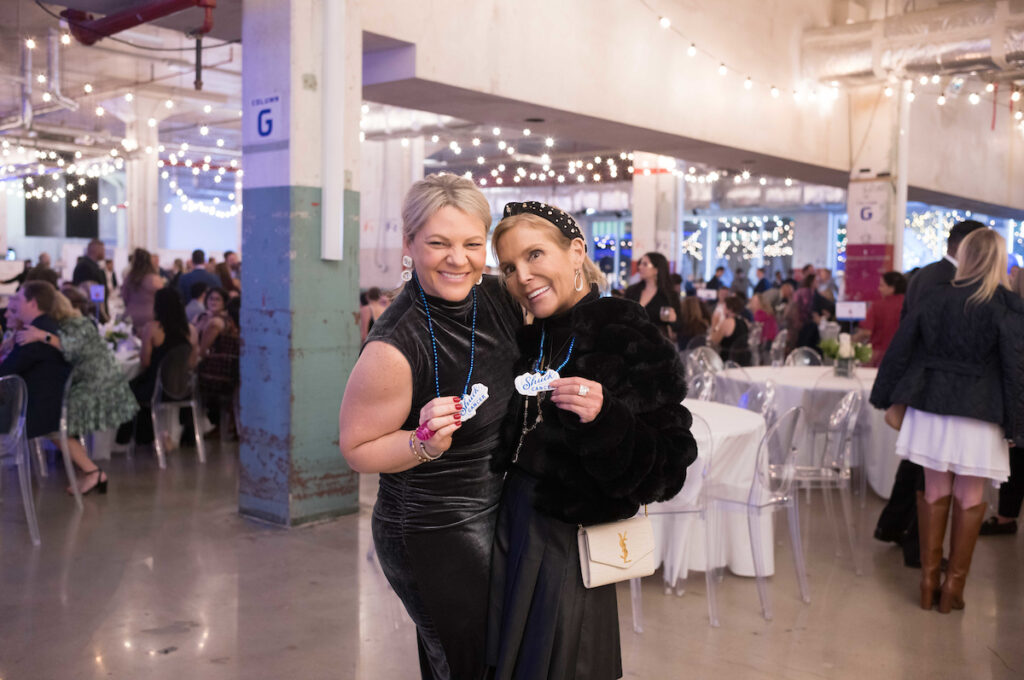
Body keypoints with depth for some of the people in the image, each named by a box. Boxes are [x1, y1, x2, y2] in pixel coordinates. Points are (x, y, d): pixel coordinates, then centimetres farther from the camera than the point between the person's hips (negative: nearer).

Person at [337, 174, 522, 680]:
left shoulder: (495, 297, -6)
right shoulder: (395, 346, -27)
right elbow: (356, 448, -15)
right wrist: (426, 444, -30)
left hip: (493, 514, 7)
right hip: (432, 534, -7)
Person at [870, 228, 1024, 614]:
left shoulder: (935, 298, 2)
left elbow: (899, 349, 3)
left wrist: (889, 399, 12)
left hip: (930, 408, 3)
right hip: (978, 417, -2)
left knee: (935, 493, 12)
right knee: (969, 500, 8)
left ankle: (929, 581, 16)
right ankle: (953, 586, 13)